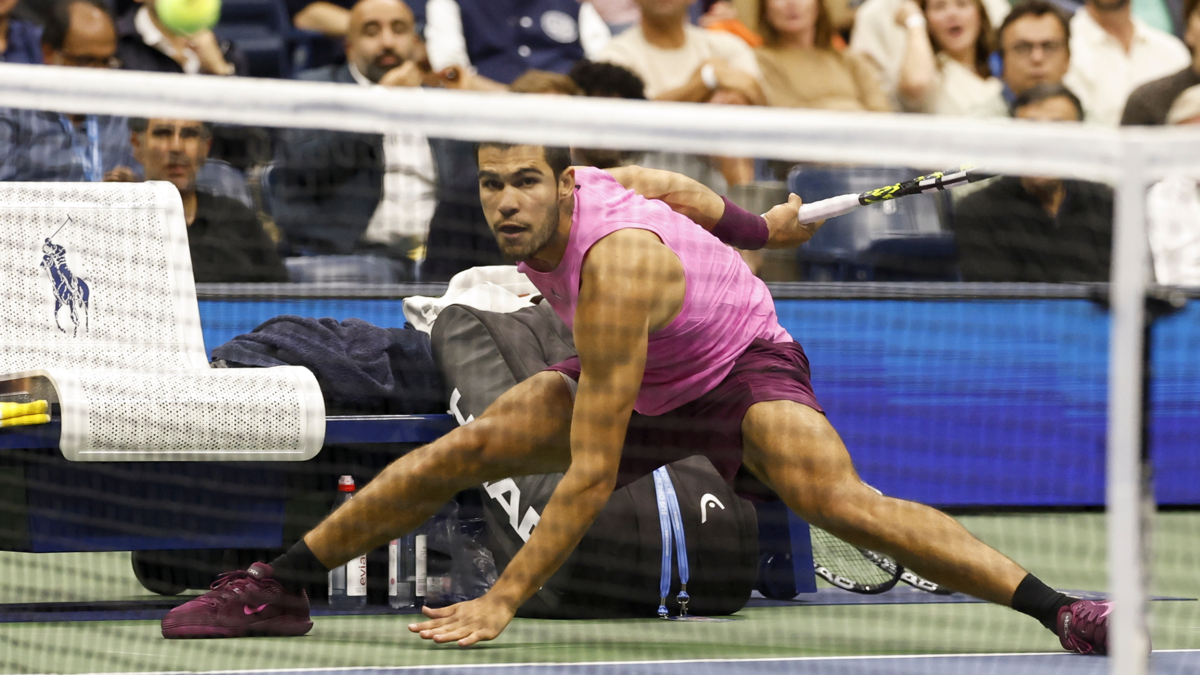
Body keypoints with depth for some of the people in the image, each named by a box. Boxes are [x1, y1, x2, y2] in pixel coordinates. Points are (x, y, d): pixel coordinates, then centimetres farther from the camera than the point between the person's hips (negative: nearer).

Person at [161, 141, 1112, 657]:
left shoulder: (615, 269, -39)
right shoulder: (544, 207, -17)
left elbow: (591, 475, -38)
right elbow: (658, 183, 7)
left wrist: (504, 601, -38)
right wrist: (755, 228, 26)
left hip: (740, 362, -8)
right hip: (635, 380, 8)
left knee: (839, 501, -33)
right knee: (463, 452, -9)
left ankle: (1062, 610, -33)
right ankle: (277, 588, 3)